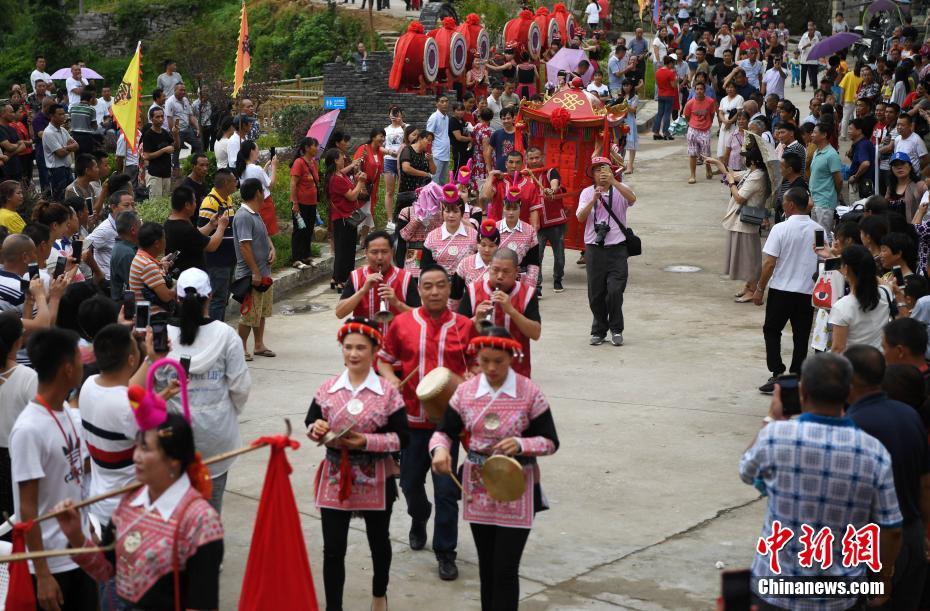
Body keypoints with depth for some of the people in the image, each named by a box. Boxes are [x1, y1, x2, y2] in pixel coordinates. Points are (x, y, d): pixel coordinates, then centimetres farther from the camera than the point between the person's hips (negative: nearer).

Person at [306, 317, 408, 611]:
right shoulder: (328, 388, -3)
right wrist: (316, 429, -15)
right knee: (333, 549, 1)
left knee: (379, 541, 20)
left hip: (375, 479, -1)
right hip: (335, 477, 1)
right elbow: (310, 422, 8)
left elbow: (402, 438, -11)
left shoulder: (388, 391, -11)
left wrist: (366, 441, -22)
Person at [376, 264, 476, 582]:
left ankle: (445, 552, 8)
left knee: (446, 488, -3)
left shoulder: (464, 326, -1)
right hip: (411, 417, 2)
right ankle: (419, 519, 48)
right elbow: (384, 358, 10)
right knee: (410, 481, 16)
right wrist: (390, 378, -9)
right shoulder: (402, 324, -1)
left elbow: (477, 365, 10)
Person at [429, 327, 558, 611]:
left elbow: (551, 442, -5)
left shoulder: (529, 393, -9)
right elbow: (444, 431, 3)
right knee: (486, 567, 15)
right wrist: (440, 448, -20)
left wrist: (521, 444, -25)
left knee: (505, 570, -6)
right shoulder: (465, 391, 0)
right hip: (478, 489, 4)